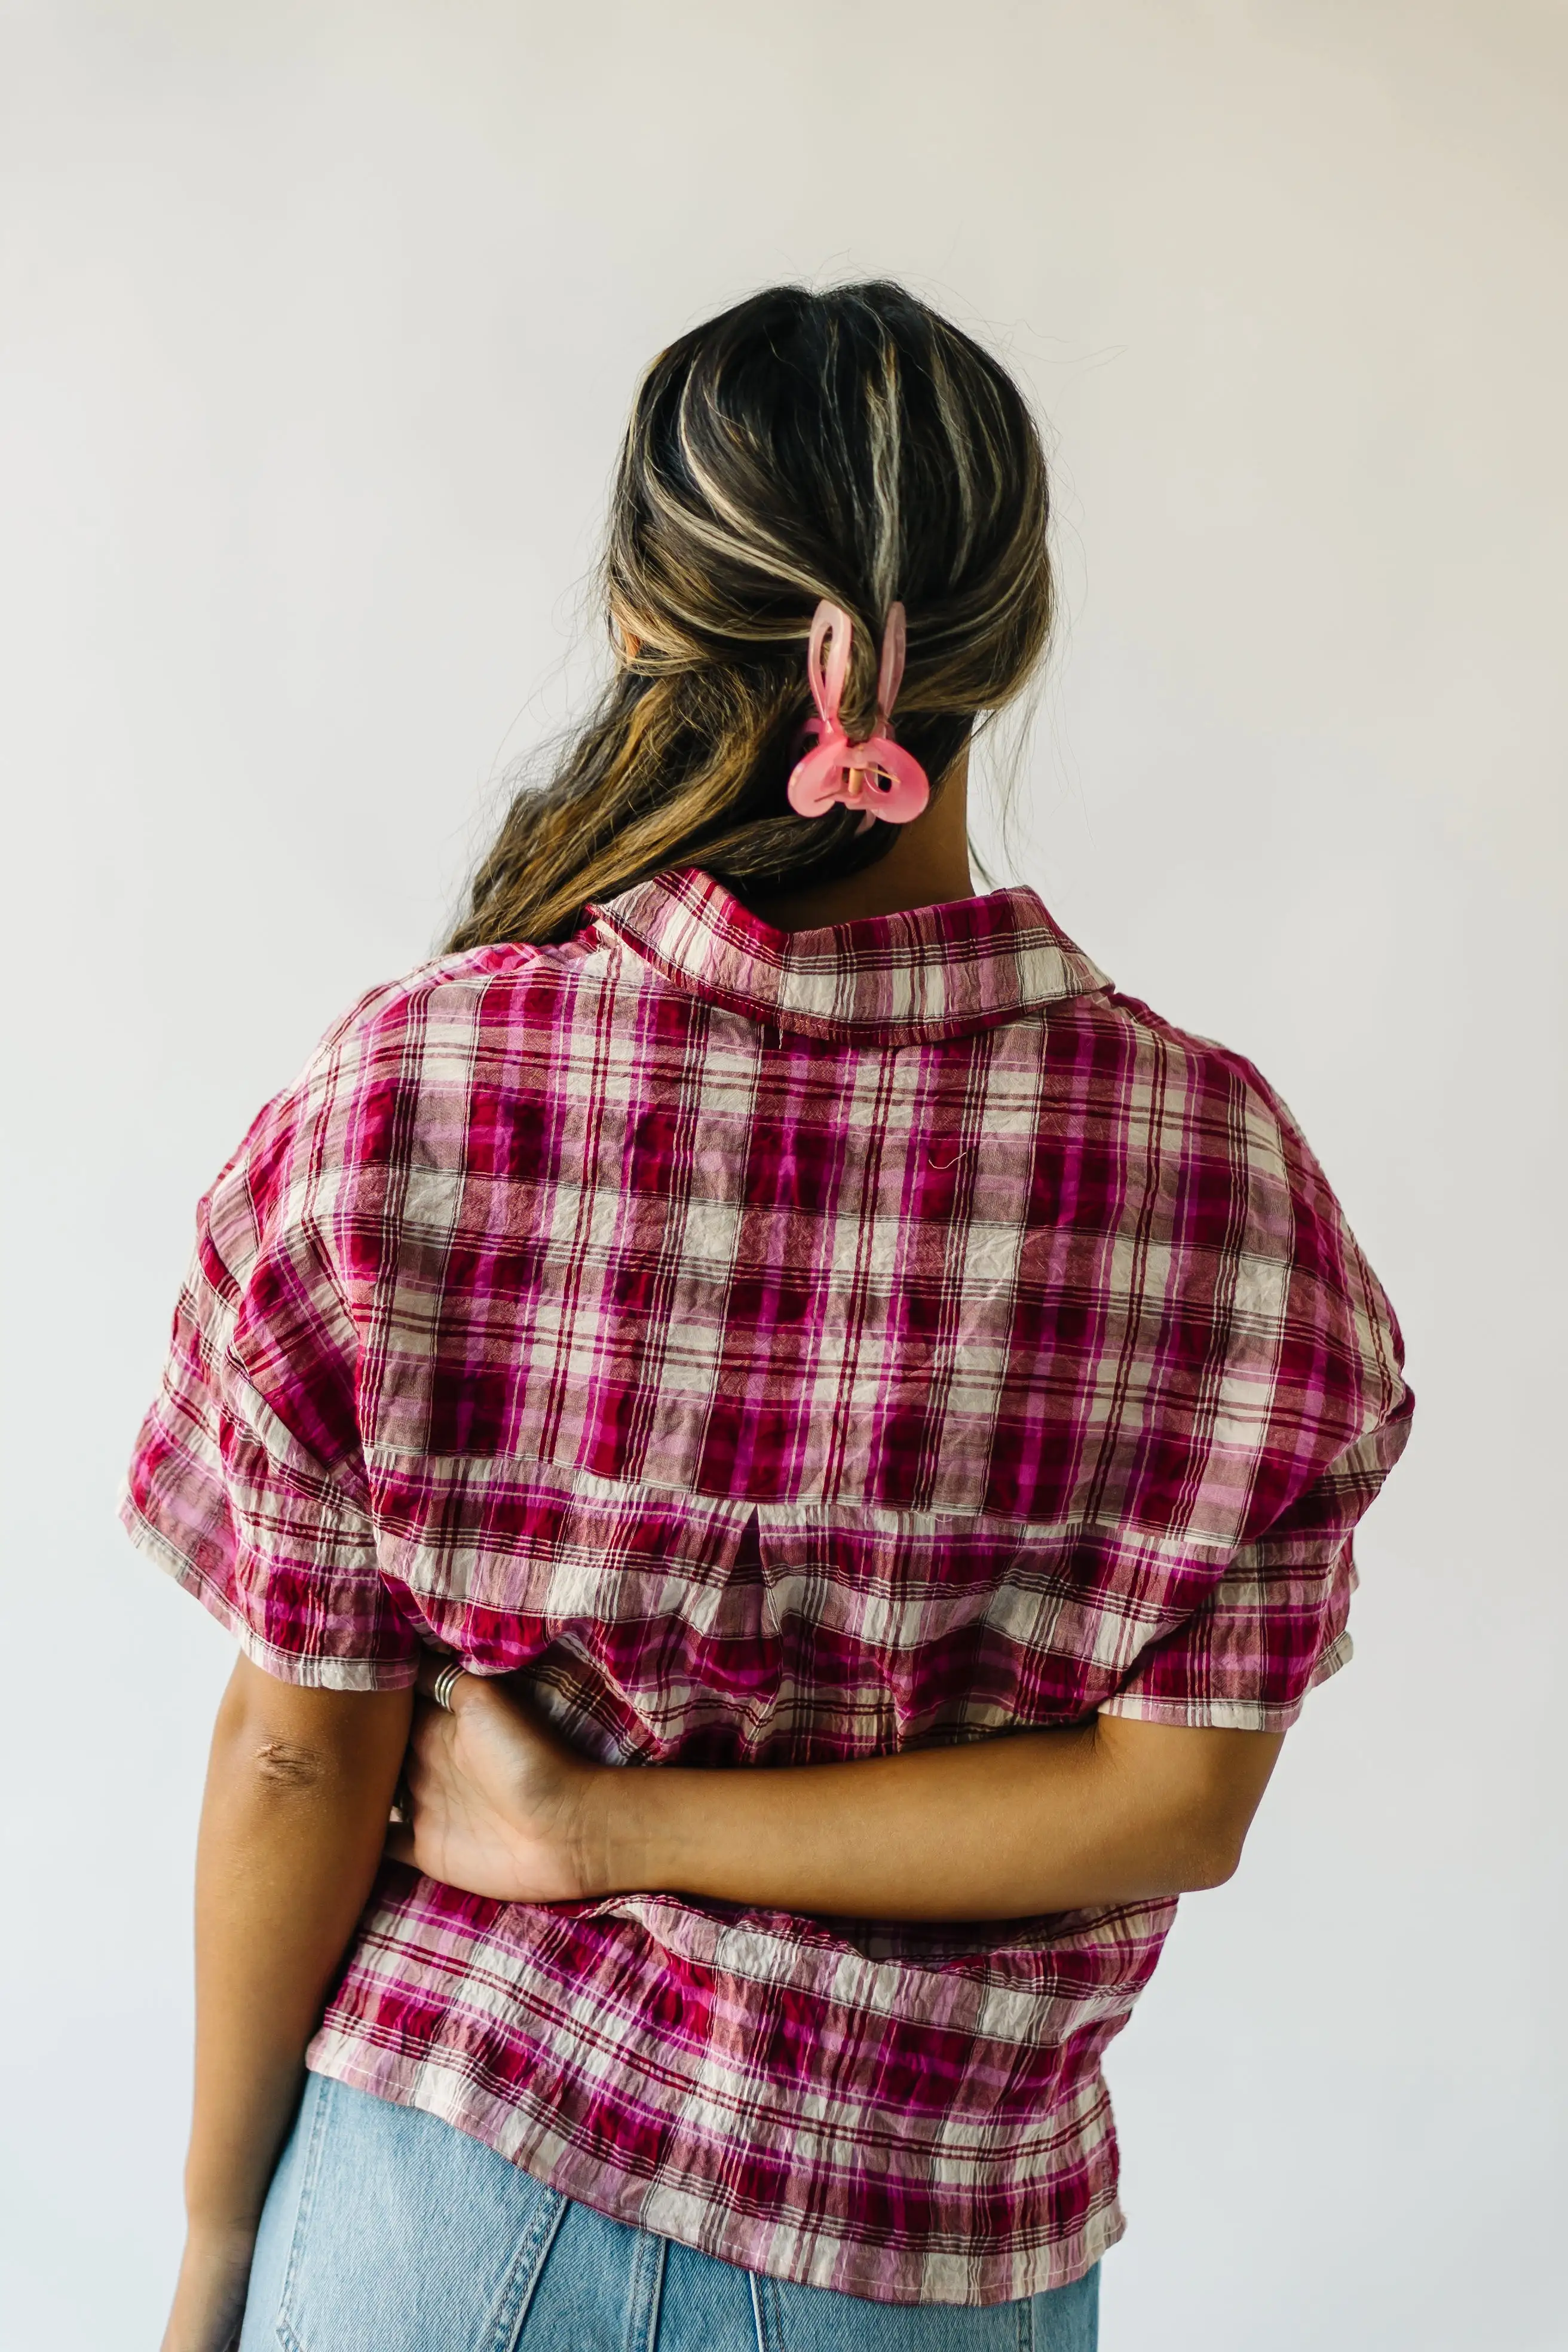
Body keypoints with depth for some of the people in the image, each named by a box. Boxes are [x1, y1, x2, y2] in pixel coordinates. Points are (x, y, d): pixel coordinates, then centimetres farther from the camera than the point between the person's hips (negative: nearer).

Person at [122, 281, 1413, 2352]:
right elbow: (1176, 1800, -14)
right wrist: (603, 1829, -11)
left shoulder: (389, 1113, -19)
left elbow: (300, 1757, -12)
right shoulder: (1222, 1177, -16)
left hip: (434, 2183, 0)